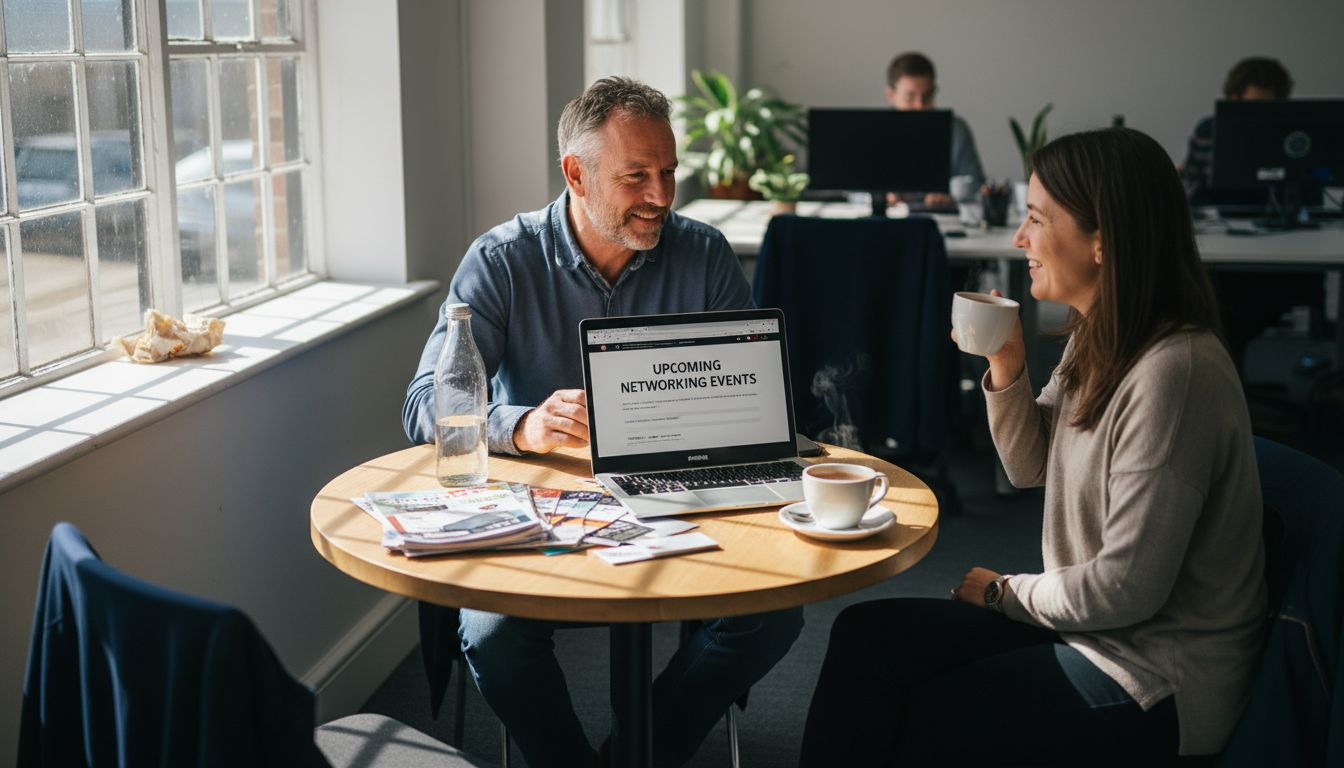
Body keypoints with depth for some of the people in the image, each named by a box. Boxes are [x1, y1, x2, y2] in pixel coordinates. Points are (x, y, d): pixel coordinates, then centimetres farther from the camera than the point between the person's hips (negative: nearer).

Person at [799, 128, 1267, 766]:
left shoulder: (1172, 374, -28)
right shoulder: (1096, 341, 3)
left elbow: (1126, 588, -26)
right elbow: (1030, 467, 14)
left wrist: (1003, 593, -8)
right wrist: (1006, 368, -5)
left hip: (1156, 687, -9)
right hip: (1086, 623, 9)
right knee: (864, 637, -1)